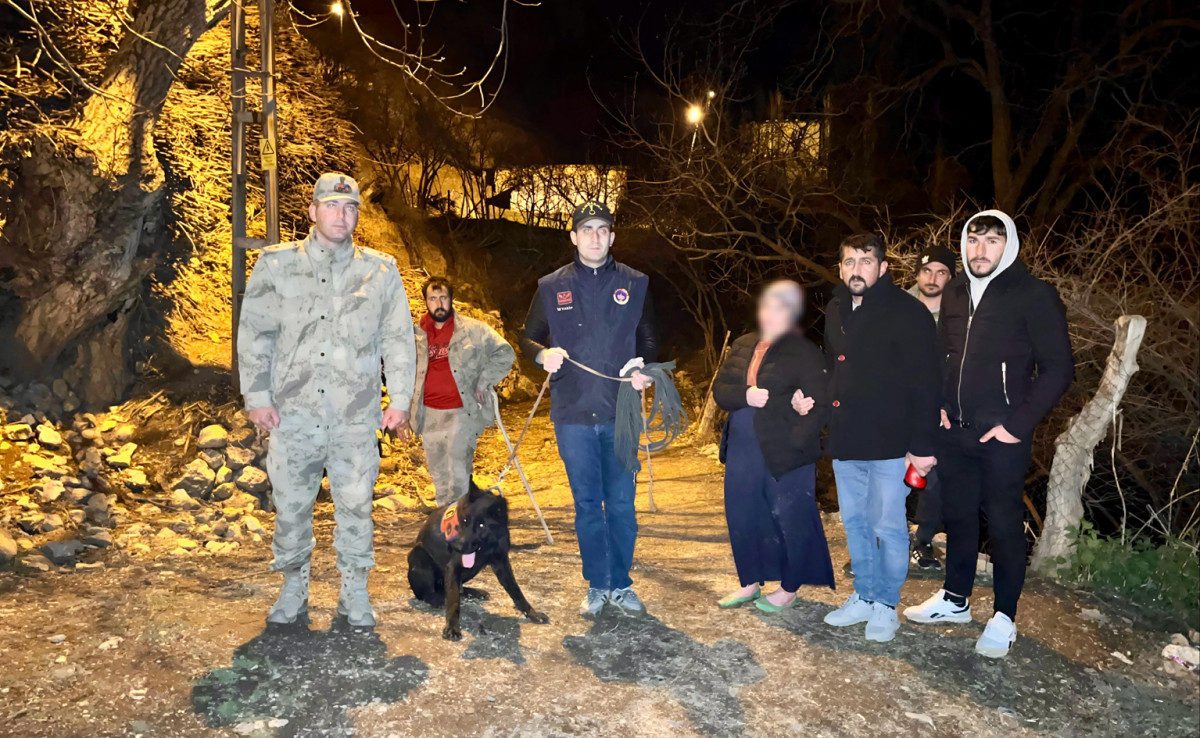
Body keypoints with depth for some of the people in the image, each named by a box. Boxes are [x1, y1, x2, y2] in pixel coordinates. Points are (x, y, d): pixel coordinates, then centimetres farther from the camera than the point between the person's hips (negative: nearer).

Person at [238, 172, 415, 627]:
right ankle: (293, 592, 24)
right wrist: (257, 396, -1)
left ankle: (355, 594, 20)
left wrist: (400, 398, 4)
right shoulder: (276, 265, 6)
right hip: (293, 413, 0)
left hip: (356, 418, 0)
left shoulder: (381, 271, 8)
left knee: (356, 505, 5)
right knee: (291, 506, 7)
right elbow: (253, 335, 6)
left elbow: (399, 339, 10)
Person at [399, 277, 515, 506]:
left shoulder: (473, 329, -2)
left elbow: (505, 353, 0)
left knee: (458, 474, -11)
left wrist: (484, 382, -8)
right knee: (439, 475, 14)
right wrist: (404, 413, 14)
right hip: (429, 415, 5)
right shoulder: (417, 336, 10)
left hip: (462, 412, -4)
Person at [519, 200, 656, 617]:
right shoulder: (552, 286, 6)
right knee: (586, 503, 9)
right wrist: (543, 354, -10)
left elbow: (648, 340, 13)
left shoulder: (634, 284, 6)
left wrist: (644, 369, -8)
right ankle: (596, 585, 23)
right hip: (573, 414, 0)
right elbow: (527, 338, 12)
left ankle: (621, 584, 22)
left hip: (620, 413, 0)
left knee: (621, 502, 5)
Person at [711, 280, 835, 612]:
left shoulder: (805, 352, -6)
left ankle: (789, 590, 22)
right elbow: (720, 390, 6)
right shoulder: (742, 346, 12)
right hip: (742, 451, 6)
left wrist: (795, 442, -19)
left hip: (785, 454, -6)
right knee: (741, 518, 11)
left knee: (791, 520, 4)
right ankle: (750, 584, 29)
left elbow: (819, 405, -12)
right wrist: (747, 396, -14)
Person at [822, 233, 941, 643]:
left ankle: (886, 606, 19)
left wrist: (923, 446, -18)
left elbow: (926, 384, -15)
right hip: (845, 440, 7)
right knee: (854, 521, 15)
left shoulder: (907, 312, -12)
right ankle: (864, 597, 30)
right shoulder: (835, 311, 10)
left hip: (890, 443, -7)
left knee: (887, 526, 3)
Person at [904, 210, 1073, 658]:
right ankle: (955, 599, 31)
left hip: (1002, 436, -5)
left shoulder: (1033, 295, -9)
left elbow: (1058, 369, -10)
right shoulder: (956, 293, 10)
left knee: (1004, 522, 4)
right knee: (958, 514, 15)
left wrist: (1018, 425, -14)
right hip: (954, 432, 6)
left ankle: (1004, 617, 18)